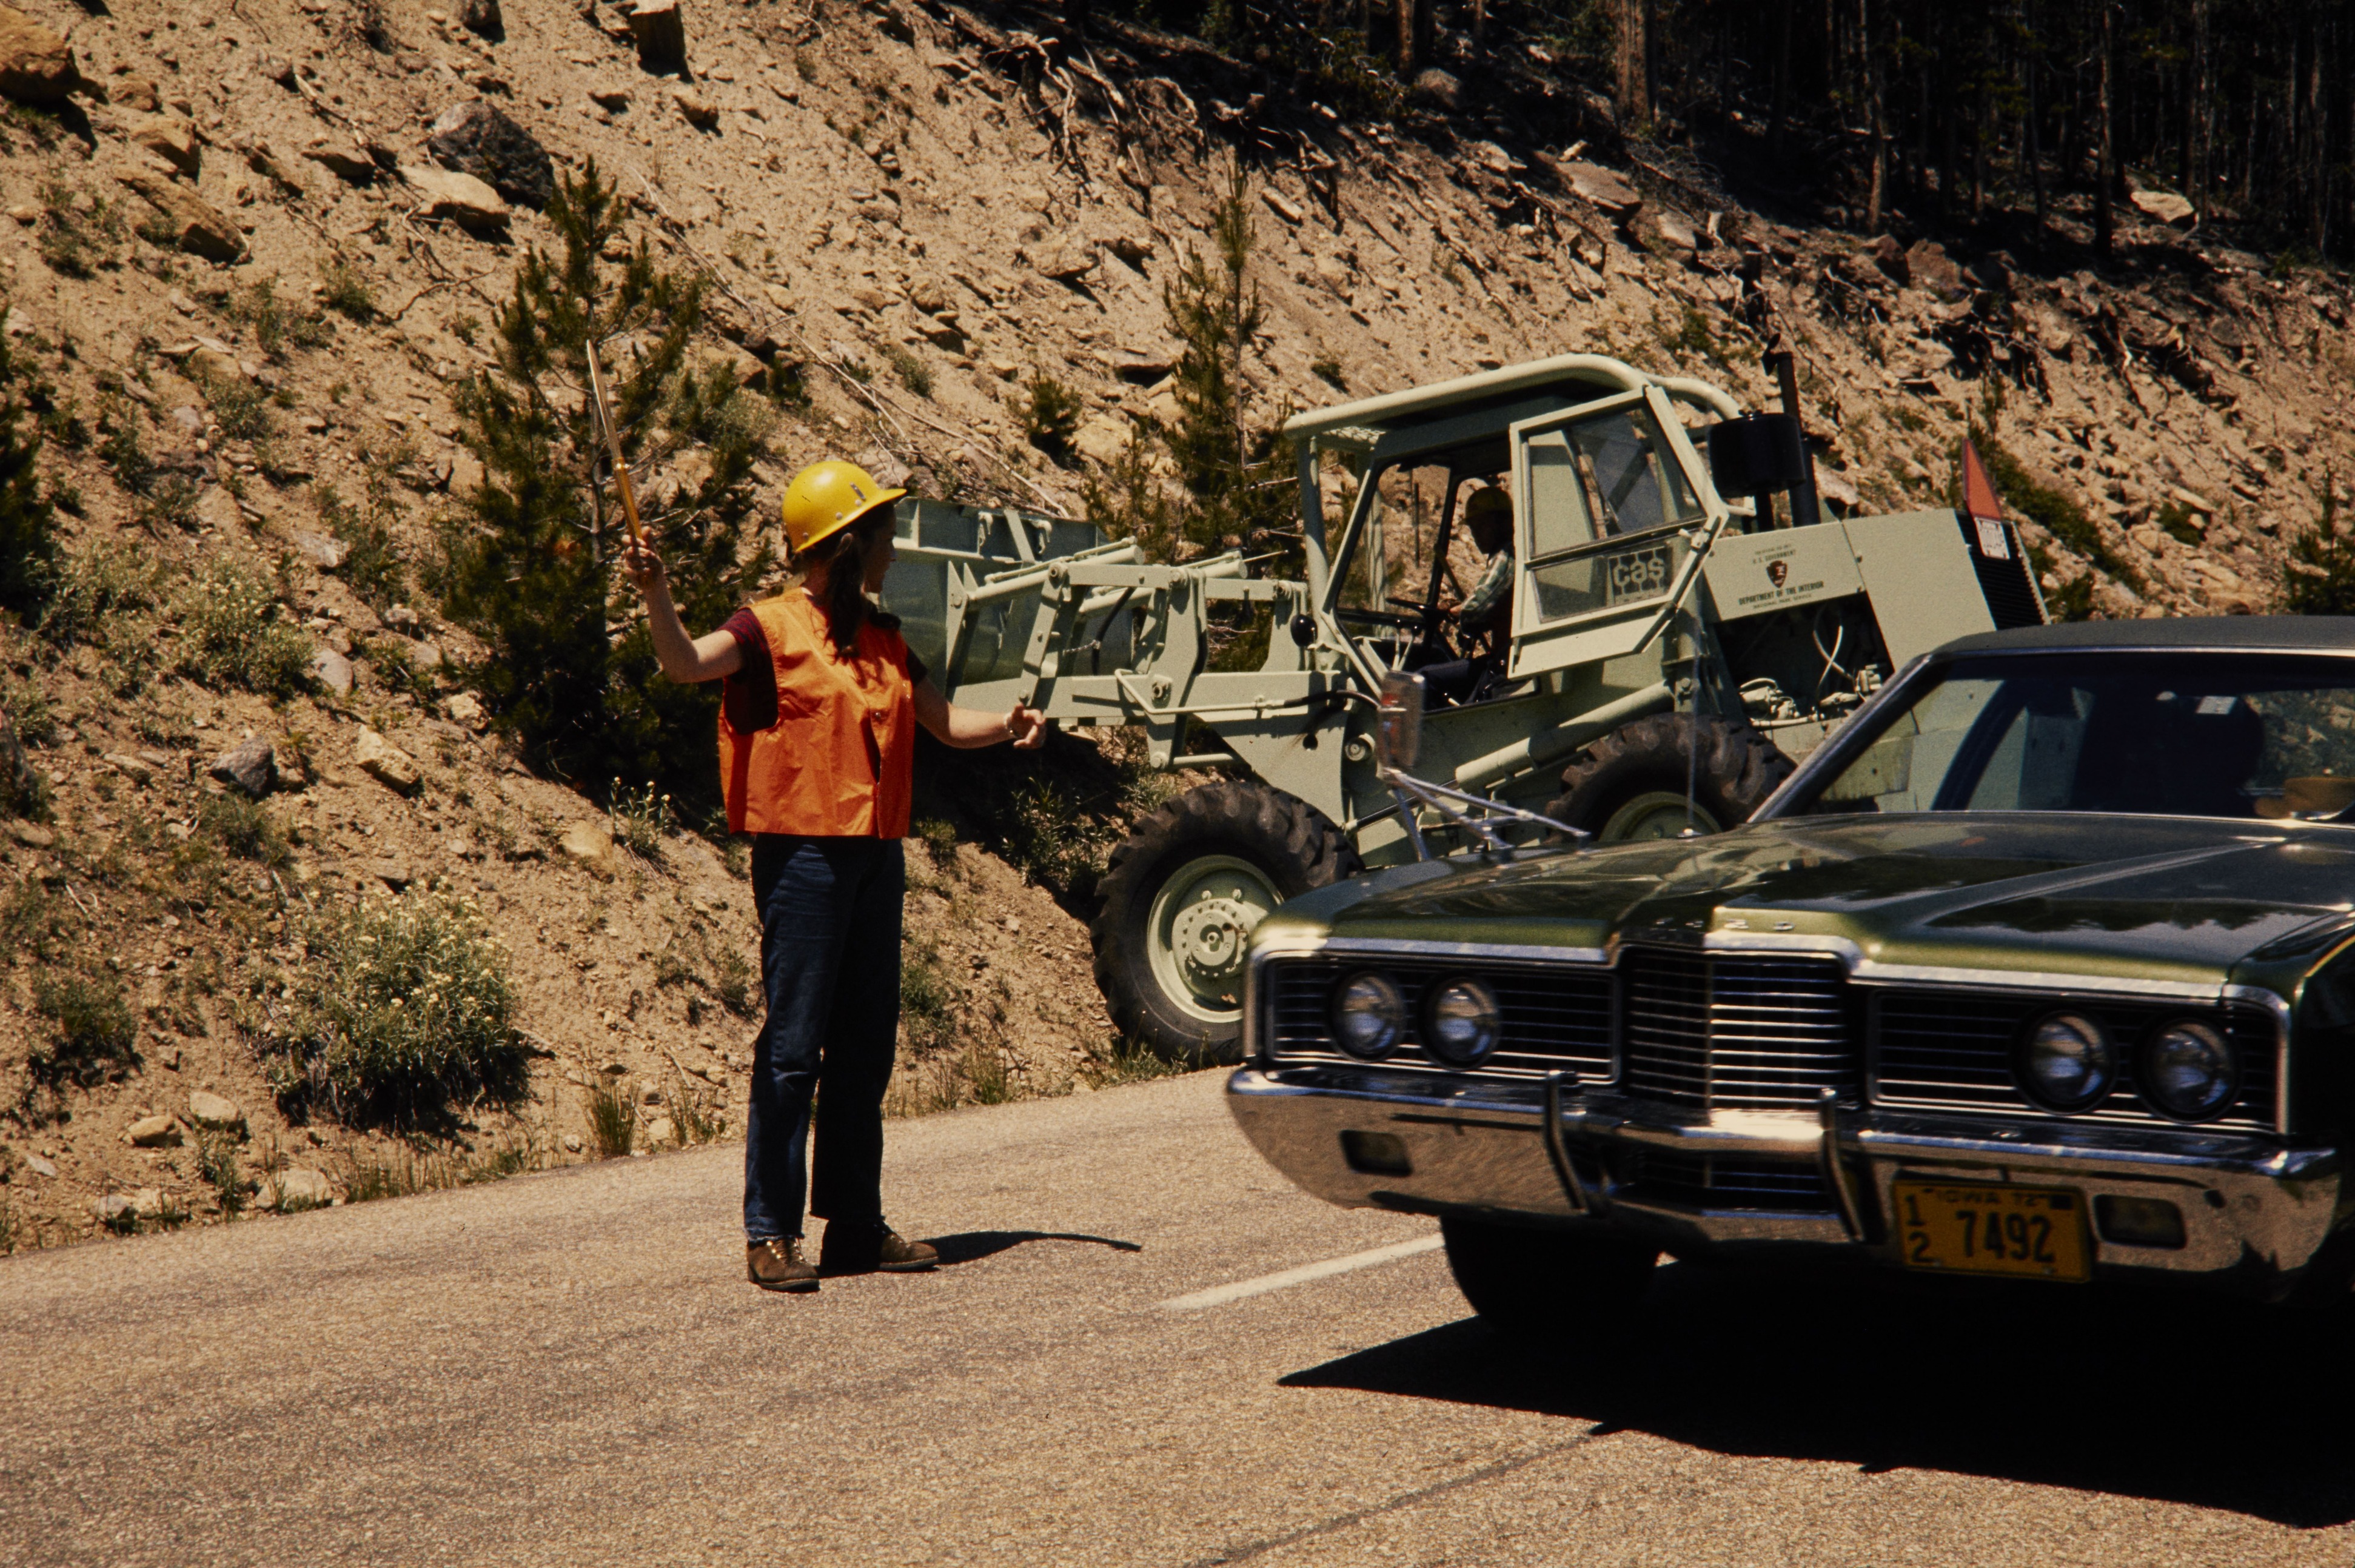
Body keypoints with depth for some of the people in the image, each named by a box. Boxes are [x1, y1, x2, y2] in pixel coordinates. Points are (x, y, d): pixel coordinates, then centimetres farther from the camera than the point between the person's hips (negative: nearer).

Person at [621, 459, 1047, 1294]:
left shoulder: (883, 639, 17)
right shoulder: (771, 628, -5)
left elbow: (945, 720, 21)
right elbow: (688, 662, -21)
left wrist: (1007, 725, 1)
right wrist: (655, 592, -38)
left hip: (876, 856, 7)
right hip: (803, 854, -7)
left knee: (865, 1046, 11)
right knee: (793, 1045, -7)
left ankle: (855, 1224, 19)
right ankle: (772, 1232, -2)